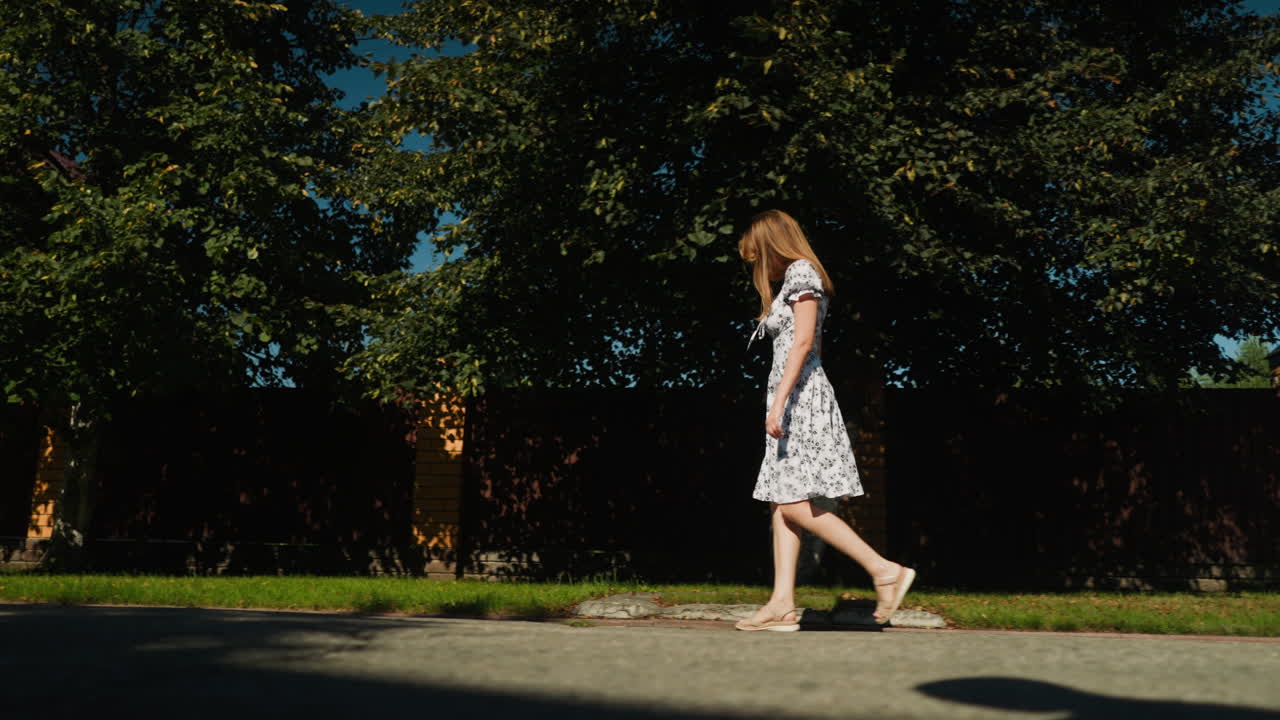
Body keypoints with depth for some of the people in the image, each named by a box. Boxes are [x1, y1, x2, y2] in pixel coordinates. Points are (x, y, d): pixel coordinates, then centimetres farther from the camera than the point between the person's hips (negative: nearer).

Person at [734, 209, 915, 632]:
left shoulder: (801, 273, -5)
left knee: (795, 504, -14)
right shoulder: (795, 277, 23)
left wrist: (778, 401, -22)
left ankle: (885, 570, -11)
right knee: (781, 504, 4)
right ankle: (782, 605, 2)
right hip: (795, 402, 10)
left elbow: (803, 342, -16)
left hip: (801, 398, -10)